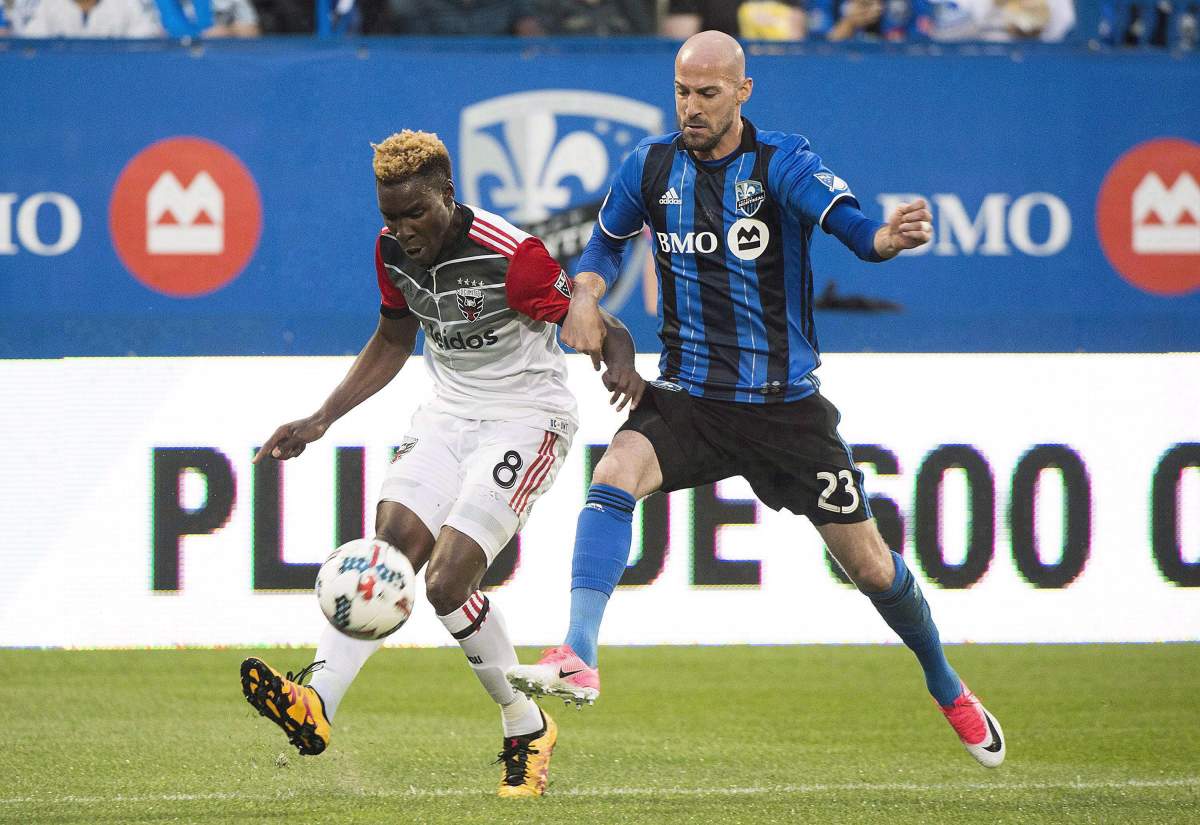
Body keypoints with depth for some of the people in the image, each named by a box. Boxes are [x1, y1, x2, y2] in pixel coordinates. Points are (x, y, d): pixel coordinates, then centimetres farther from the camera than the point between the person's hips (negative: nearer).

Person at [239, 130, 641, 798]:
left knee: (447, 580, -19)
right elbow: (394, 340, 18)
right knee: (389, 547, -17)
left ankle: (527, 730, 0)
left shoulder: (510, 255, -21)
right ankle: (318, 702, -31)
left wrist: (621, 363, -39)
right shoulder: (393, 252, 0)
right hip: (450, 413, 6)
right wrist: (322, 419, 13)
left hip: (527, 418, -6)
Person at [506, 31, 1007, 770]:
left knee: (870, 566, 6)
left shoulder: (781, 164, -11)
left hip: (786, 404, -2)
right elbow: (608, 239, 18)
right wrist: (585, 293, -3)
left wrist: (890, 236, -50)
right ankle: (578, 661, -36)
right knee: (615, 474, -29)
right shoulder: (651, 167, 0)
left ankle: (948, 689, 32)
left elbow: (849, 222, -27)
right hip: (687, 398, 2)